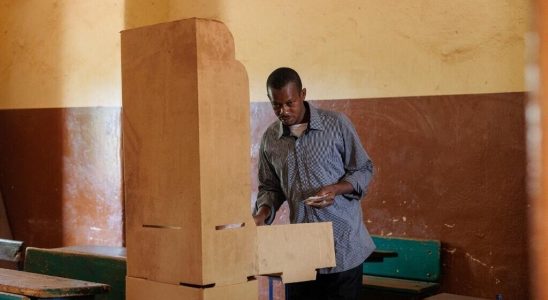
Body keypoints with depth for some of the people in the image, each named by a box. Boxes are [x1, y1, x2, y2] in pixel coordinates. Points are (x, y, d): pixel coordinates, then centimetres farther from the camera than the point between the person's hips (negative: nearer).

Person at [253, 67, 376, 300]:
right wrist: (262, 213, -6)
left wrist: (336, 189, -19)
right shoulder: (270, 138, 5)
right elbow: (270, 186, 13)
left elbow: (364, 170, -1)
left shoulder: (336, 124, -7)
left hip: (342, 243, -3)